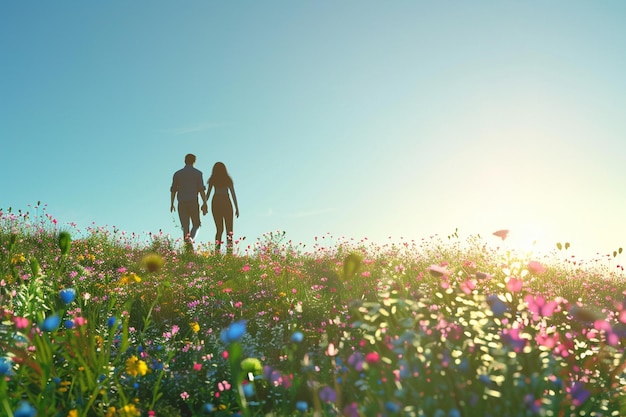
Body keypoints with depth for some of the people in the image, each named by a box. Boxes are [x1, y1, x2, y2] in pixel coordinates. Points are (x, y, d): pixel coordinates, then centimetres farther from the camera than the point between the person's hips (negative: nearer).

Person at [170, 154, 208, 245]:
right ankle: (190, 237, -20)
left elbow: (173, 190, 11)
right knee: (196, 224, 9)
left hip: (181, 203, 3)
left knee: (185, 226, 7)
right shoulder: (197, 173, 1)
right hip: (193, 202, -3)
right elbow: (201, 189, -8)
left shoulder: (177, 173, 10)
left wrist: (172, 204, 20)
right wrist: (205, 204, -7)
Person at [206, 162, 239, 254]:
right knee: (229, 228, 0)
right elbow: (233, 194, 3)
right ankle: (229, 250, -13)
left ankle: (217, 252, -1)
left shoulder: (212, 180, 7)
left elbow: (207, 194, 5)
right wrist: (237, 208, 7)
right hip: (226, 203, -2)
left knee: (219, 229, 8)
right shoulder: (228, 180, 5)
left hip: (215, 203, 2)